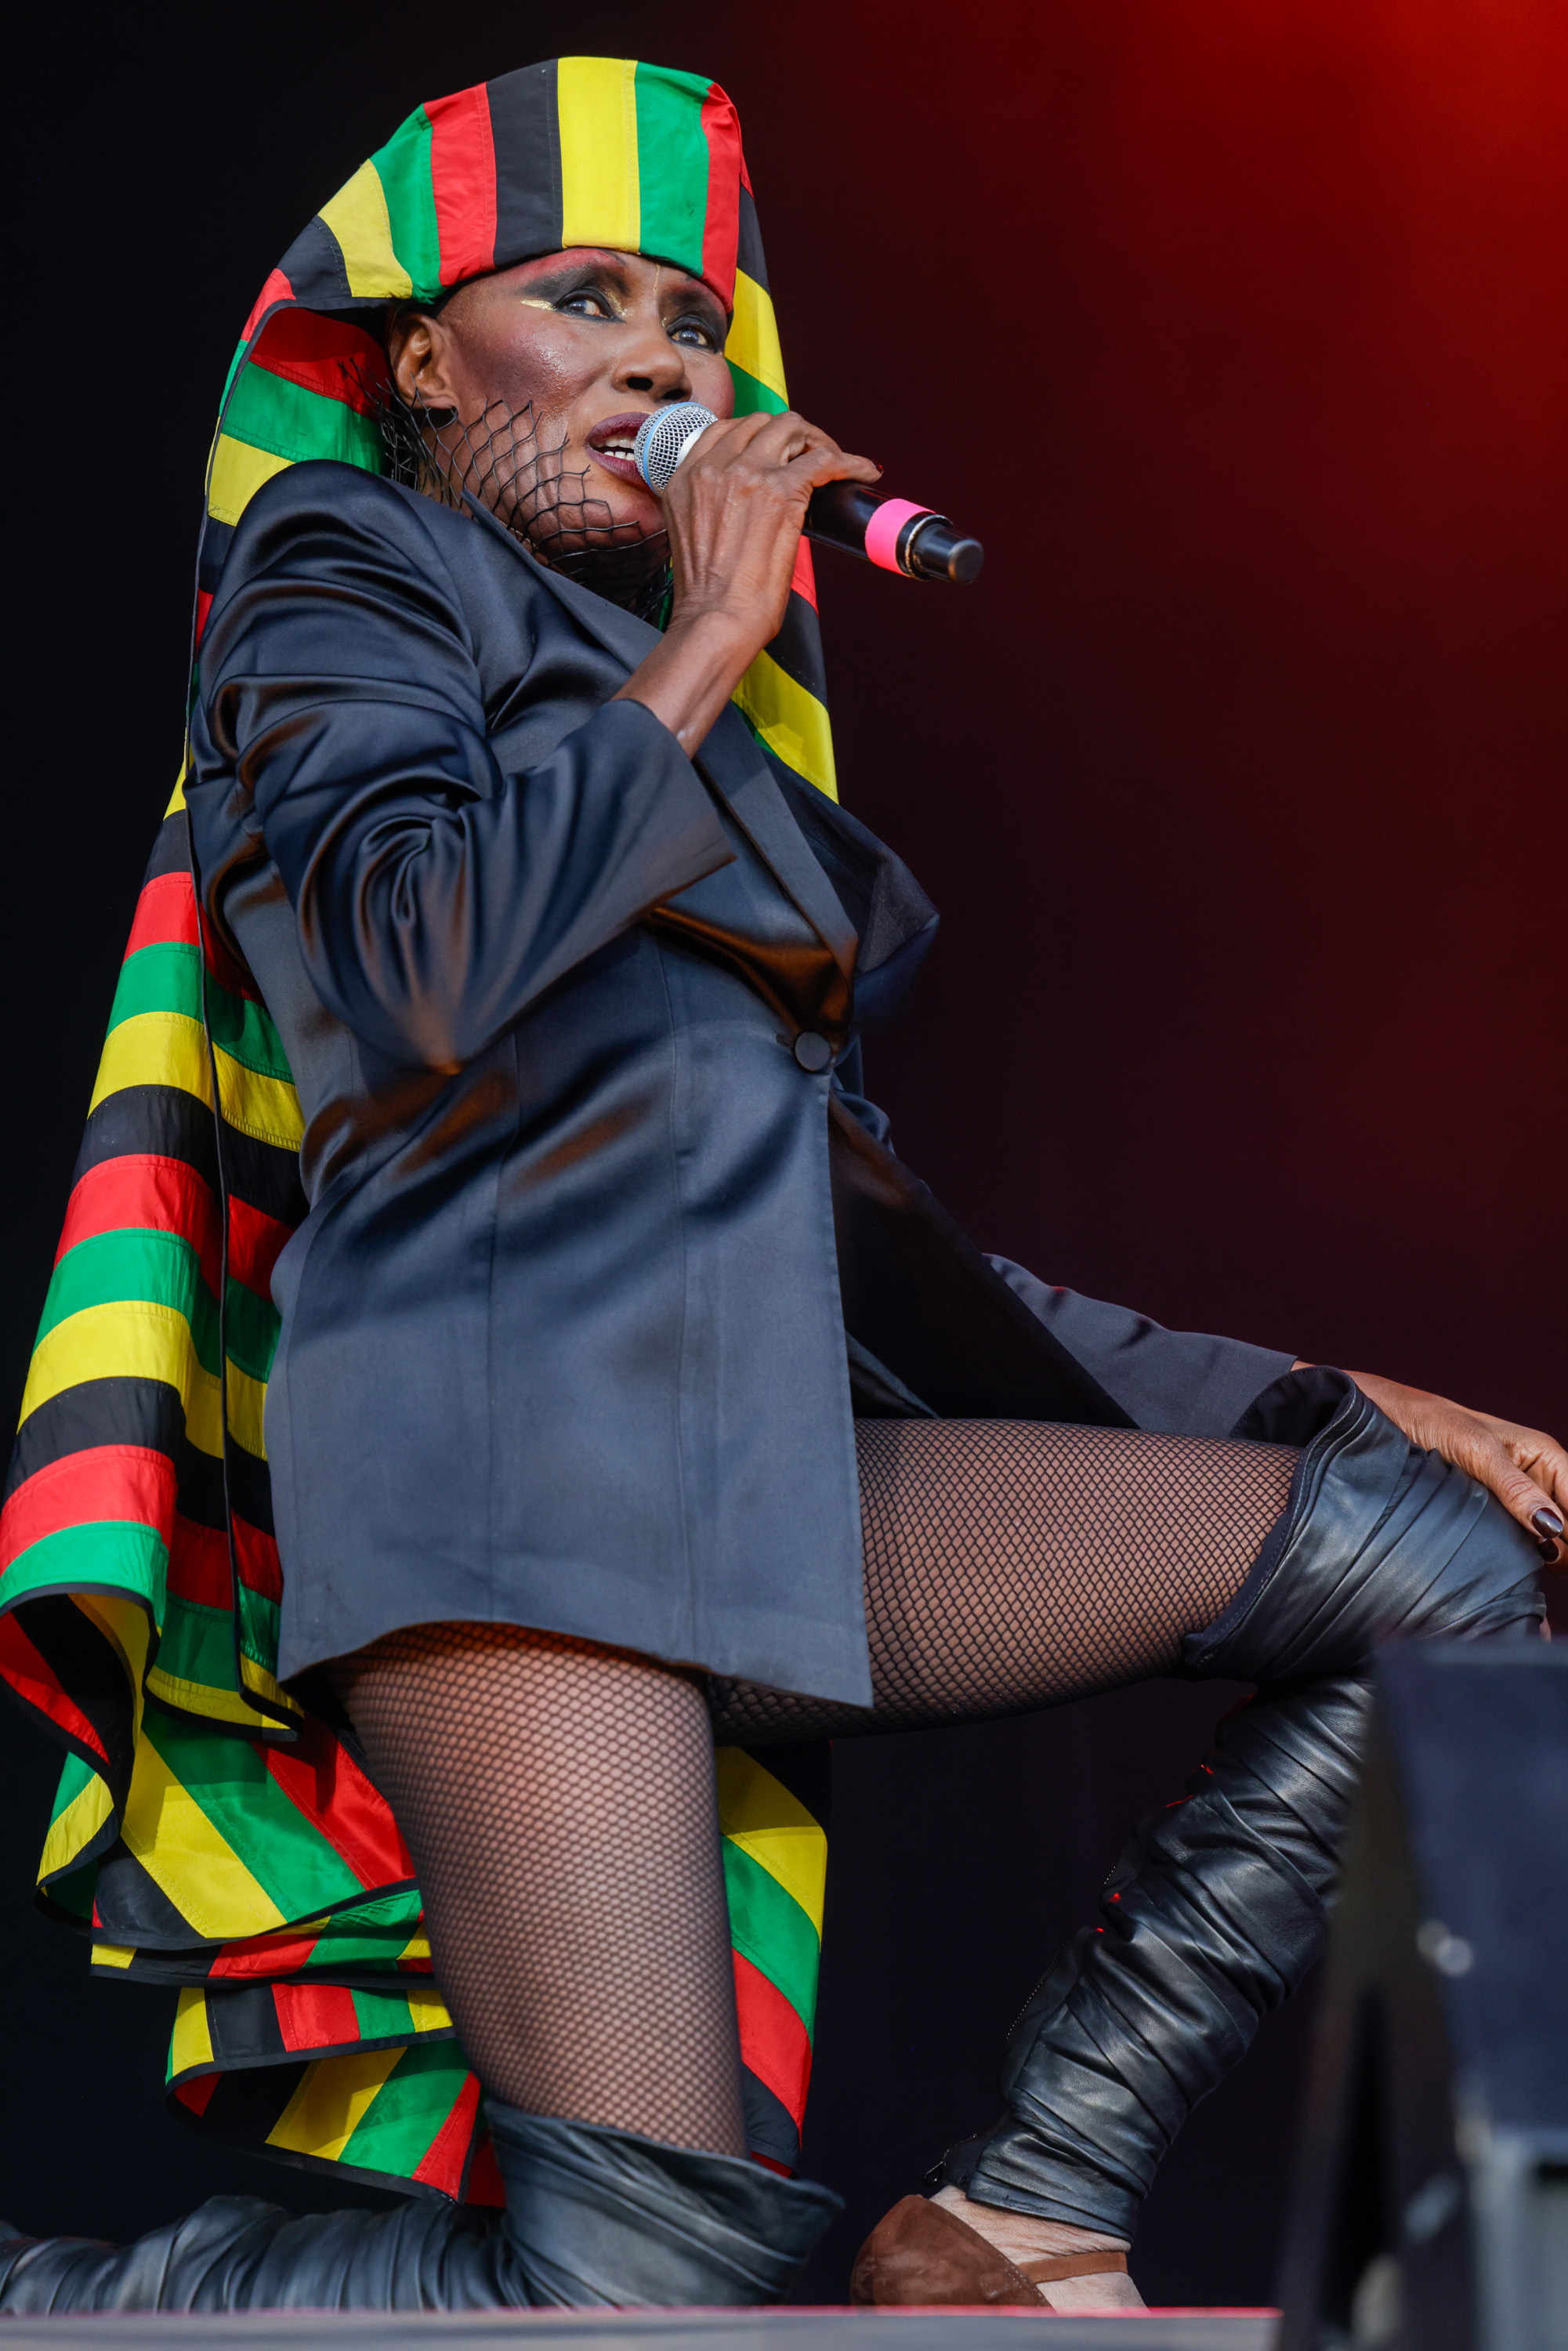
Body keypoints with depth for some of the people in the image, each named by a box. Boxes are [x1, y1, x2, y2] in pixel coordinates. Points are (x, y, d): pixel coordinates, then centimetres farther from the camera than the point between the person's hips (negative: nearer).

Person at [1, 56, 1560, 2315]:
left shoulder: (707, 756, 31)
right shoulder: (341, 559, 8)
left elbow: (866, 1242, 27)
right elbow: (412, 969, -14)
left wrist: (1324, 1407, 20)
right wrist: (709, 645, -1)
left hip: (758, 1476, 8)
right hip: (507, 1438, -7)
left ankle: (1015, 2225, -5)